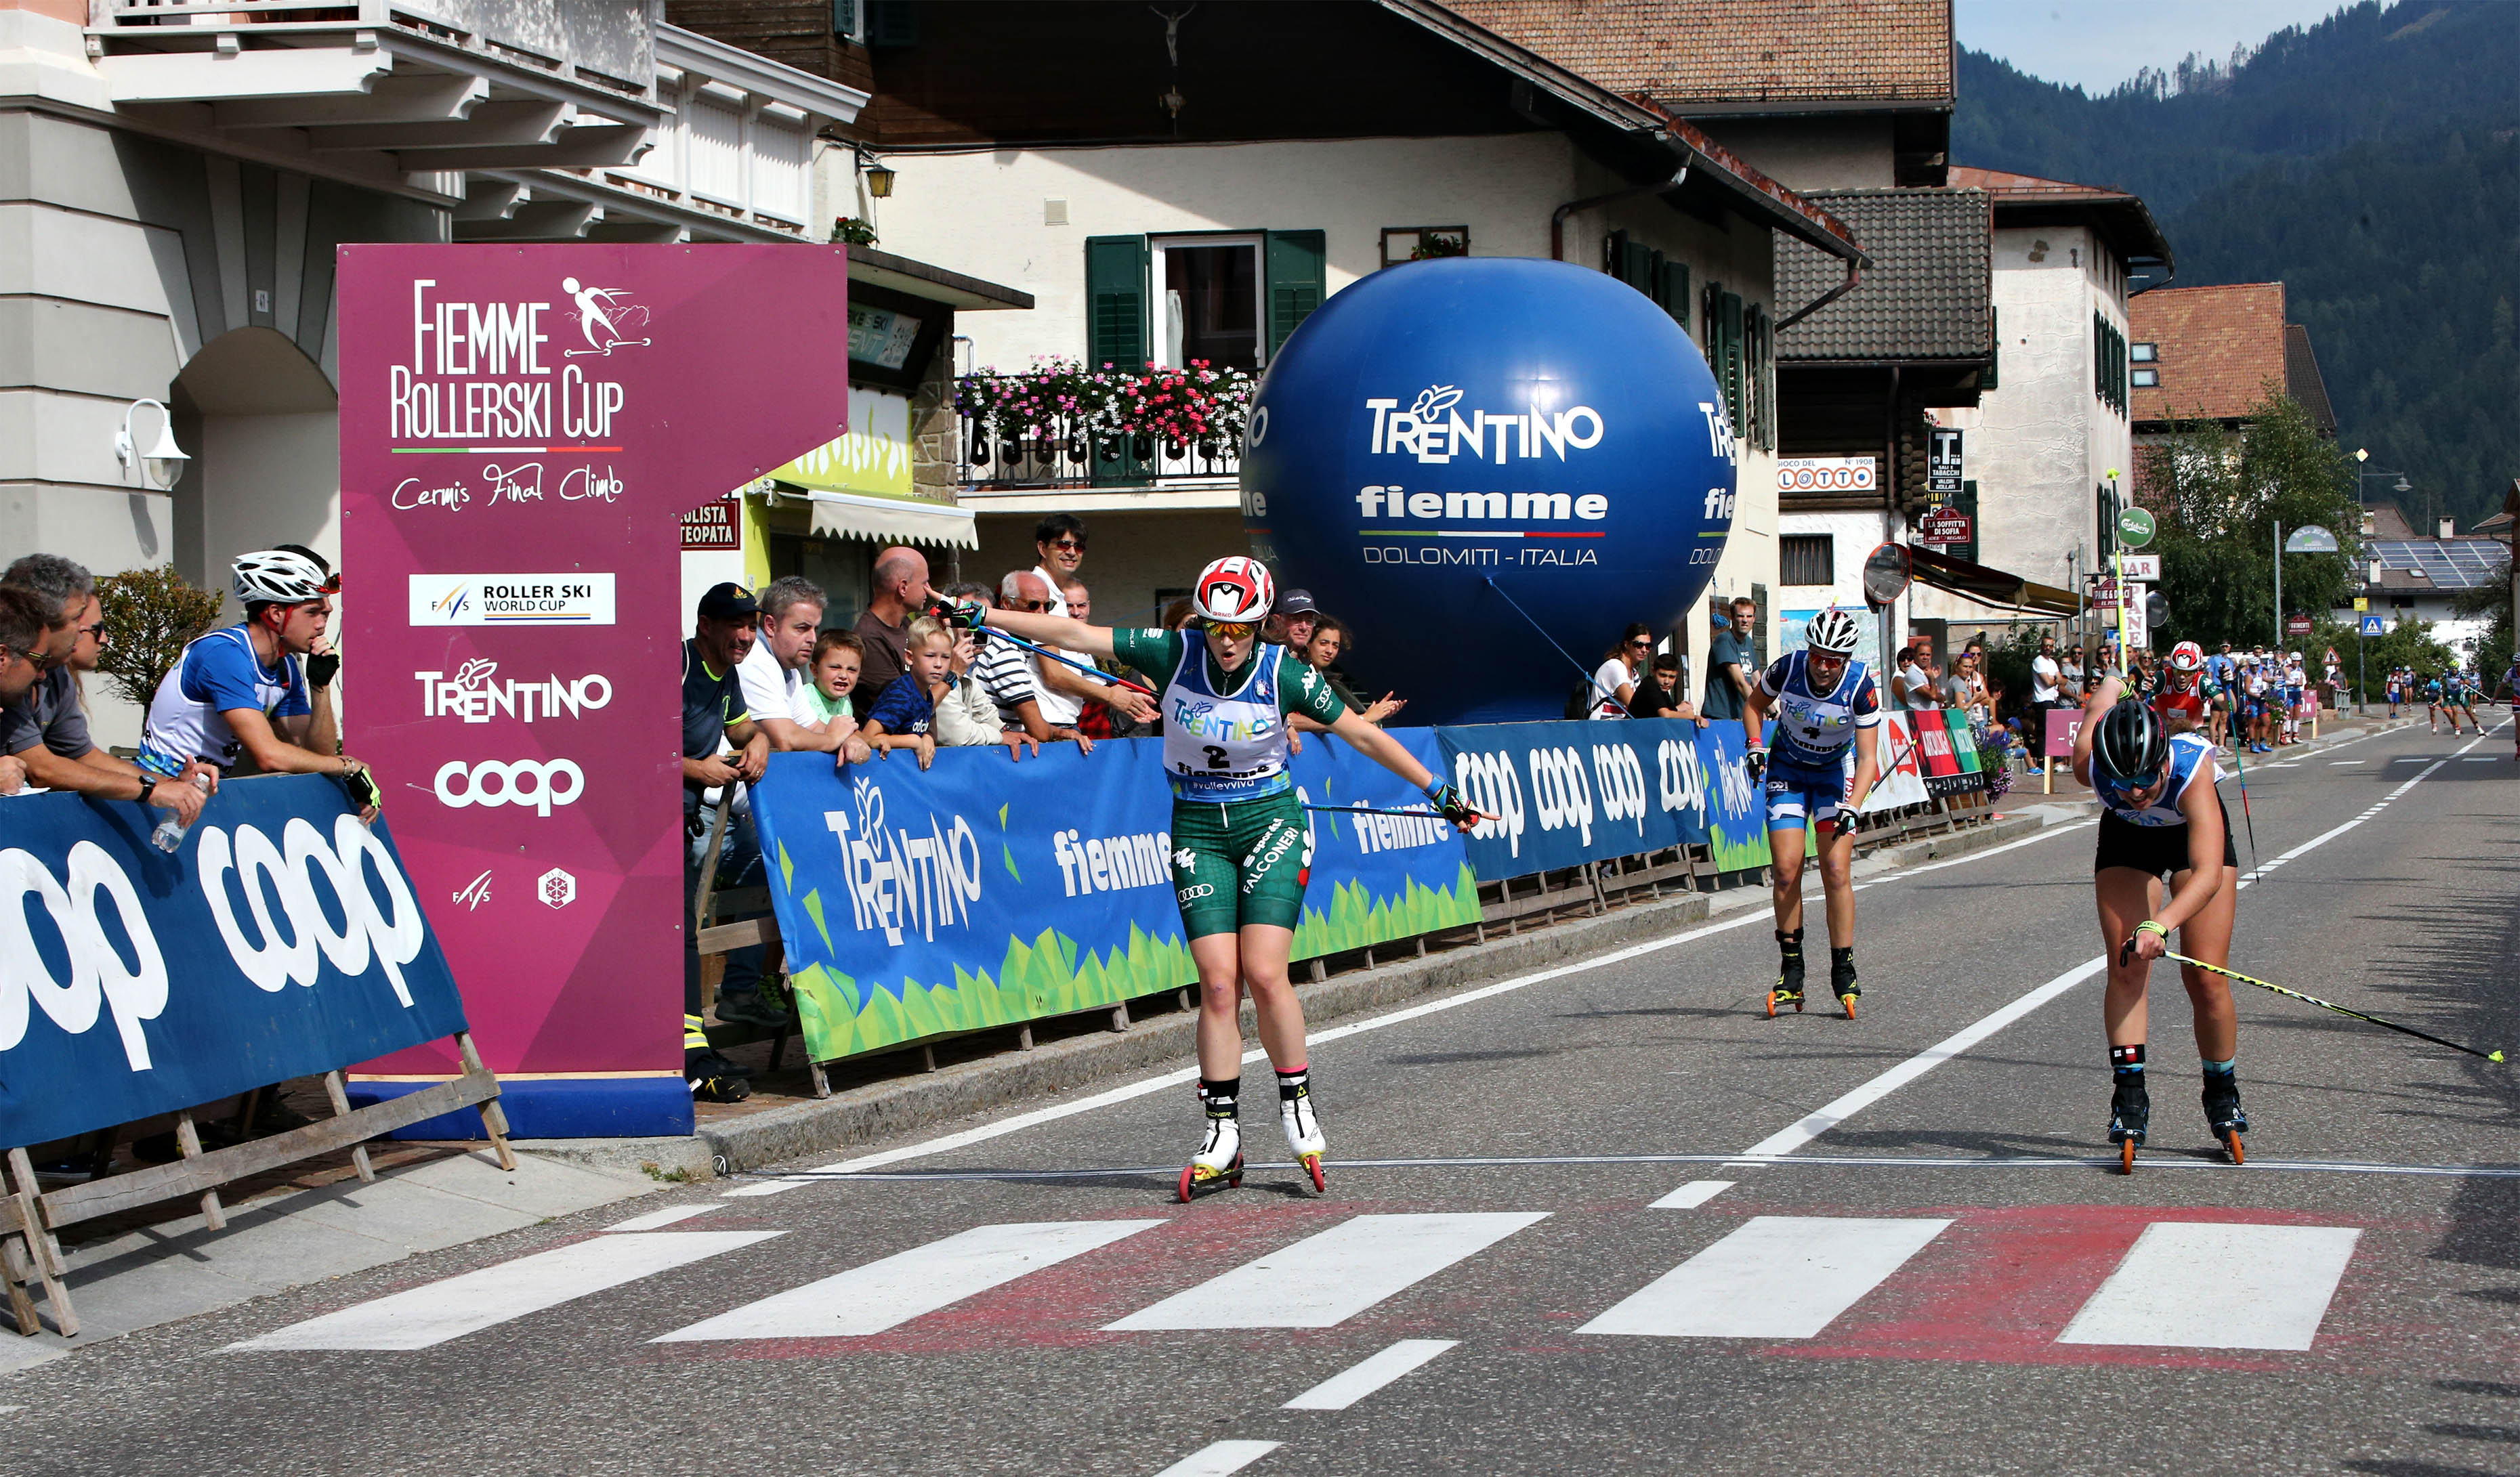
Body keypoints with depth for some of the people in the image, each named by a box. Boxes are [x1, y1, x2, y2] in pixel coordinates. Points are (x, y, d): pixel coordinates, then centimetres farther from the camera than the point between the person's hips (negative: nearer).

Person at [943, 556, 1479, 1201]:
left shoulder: (1285, 674, -12)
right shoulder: (1175, 653, -10)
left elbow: (1364, 735, -4)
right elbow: (1076, 634, -9)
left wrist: (1437, 791, -2)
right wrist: (983, 615, -11)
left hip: (1271, 821, -1)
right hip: (1198, 829, 1)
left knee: (1264, 973, -15)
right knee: (1218, 983, -7)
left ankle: (1296, 1103, 6)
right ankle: (1223, 1133, 1)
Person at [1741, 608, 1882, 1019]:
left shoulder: (1860, 687, -24)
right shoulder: (1788, 668, -21)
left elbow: (1867, 758, -21)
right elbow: (1755, 703, 2)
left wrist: (1852, 807, -33)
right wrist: (1755, 746, -12)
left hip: (1833, 774, -1)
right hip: (1787, 771, 1)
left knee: (1837, 871, -13)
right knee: (1786, 869, -11)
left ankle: (1843, 971, -3)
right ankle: (1791, 970, 0)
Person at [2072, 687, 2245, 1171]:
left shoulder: (2193, 768, -45)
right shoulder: (2089, 764, -36)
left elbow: (2208, 873, -54)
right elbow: (2108, 692, -11)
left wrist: (2160, 924, -69)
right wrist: (2109, 692, 13)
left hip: (2197, 834, -2)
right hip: (2126, 839, 2)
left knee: (2206, 980, -8)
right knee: (2125, 969, -14)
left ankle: (2223, 1098, 13)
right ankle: (2130, 1100, -12)